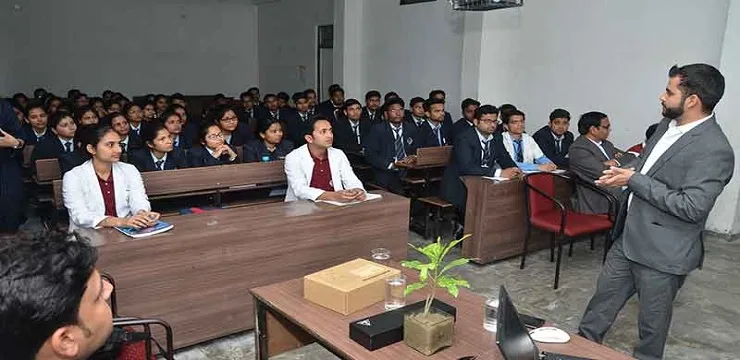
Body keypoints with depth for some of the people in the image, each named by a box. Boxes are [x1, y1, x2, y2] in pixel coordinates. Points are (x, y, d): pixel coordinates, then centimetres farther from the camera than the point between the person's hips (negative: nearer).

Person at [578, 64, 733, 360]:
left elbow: (692, 207, -26)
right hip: (629, 238, 8)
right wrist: (623, 171, -3)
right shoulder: (668, 124, 3)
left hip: (663, 251, -8)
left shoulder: (714, 150, -23)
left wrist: (634, 180, -22)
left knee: (653, 319, 13)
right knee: (604, 295, 20)